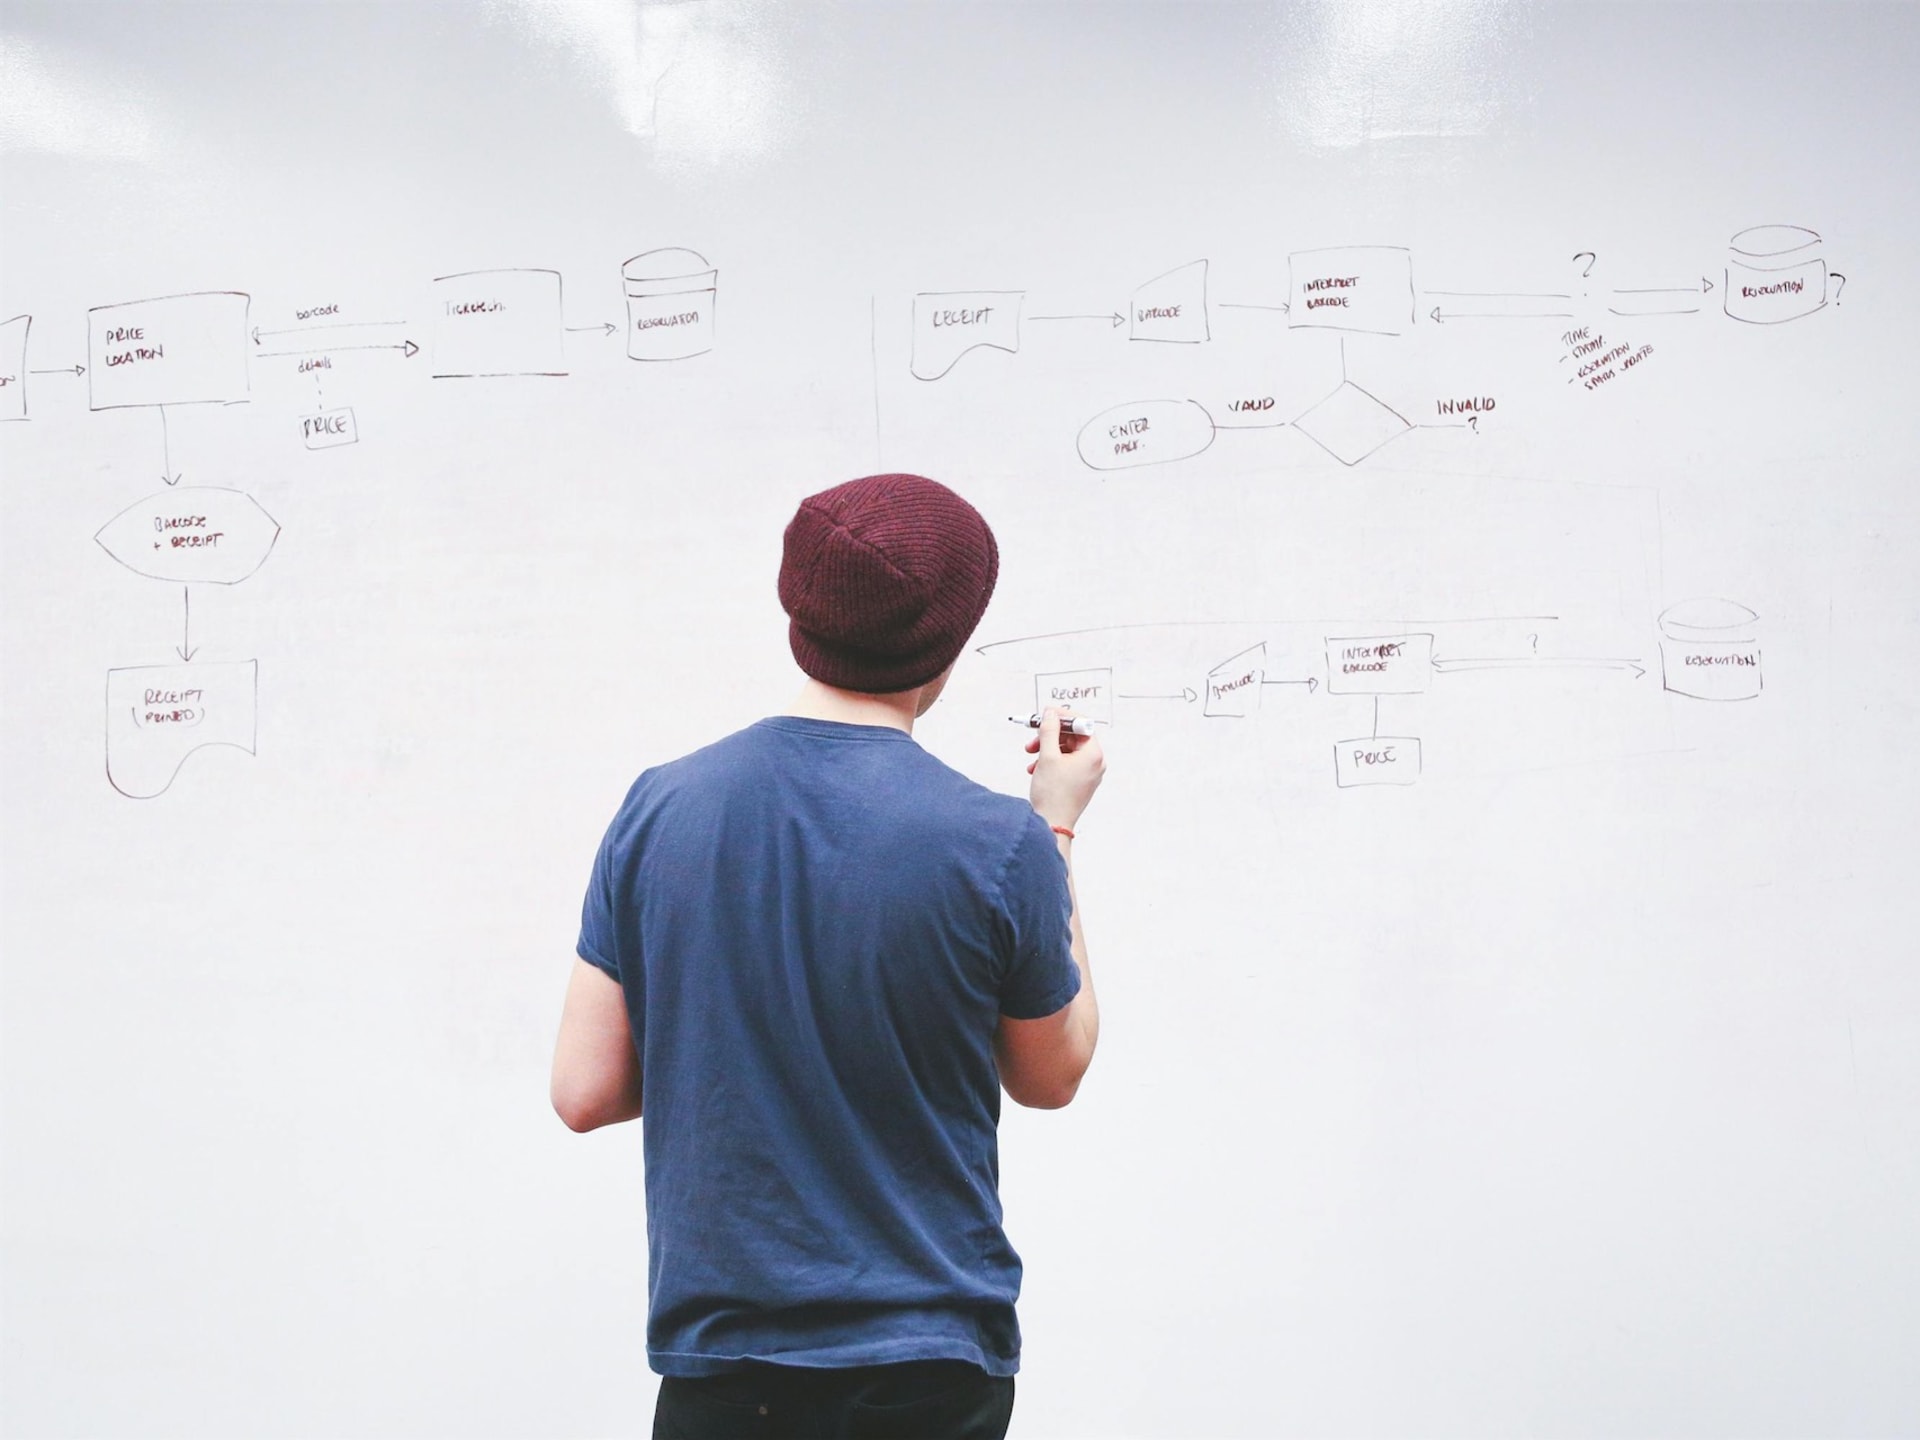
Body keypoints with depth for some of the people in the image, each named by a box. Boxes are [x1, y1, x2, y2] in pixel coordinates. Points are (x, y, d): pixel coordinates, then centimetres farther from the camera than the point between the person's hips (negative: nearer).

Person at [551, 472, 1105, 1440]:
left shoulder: (659, 807, -6)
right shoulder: (1001, 845, -14)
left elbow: (584, 1092, -3)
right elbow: (1050, 1076, 4)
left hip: (717, 1351, 2)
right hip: (927, 1359, -2)